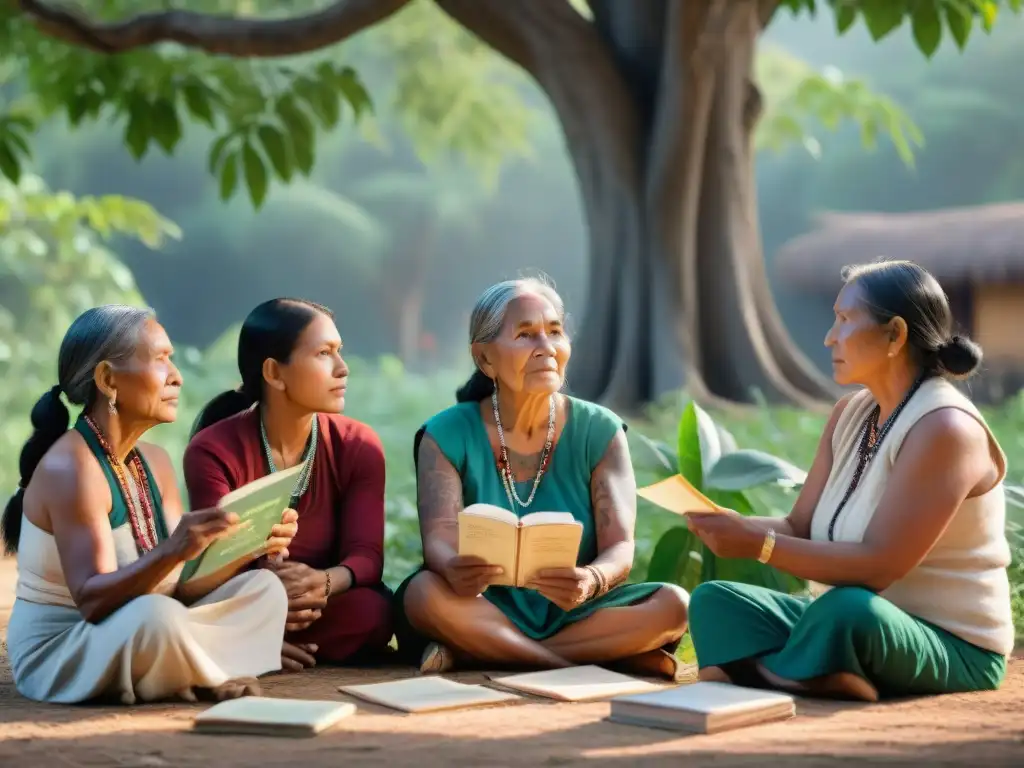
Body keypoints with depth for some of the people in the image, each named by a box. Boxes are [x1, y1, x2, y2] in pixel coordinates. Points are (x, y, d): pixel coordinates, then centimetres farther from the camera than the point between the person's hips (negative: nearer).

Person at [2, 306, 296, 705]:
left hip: (135, 639, 8)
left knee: (263, 588, -2)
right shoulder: (68, 467, -20)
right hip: (59, 655, -8)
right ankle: (219, 677, -9)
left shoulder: (154, 462, 7)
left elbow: (179, 582, 4)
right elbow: (92, 601, -28)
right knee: (155, 614, -37)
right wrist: (172, 552, -43)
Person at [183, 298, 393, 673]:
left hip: (326, 610, 3)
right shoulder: (213, 451, -10)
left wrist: (322, 583, -37)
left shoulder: (359, 446, -2)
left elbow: (367, 555, -12)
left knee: (371, 611, -33)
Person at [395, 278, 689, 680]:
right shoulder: (447, 435, -3)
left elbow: (619, 551, -11)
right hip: (487, 610, -2)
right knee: (424, 594, -33)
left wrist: (592, 581, -36)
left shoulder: (599, 431, -1)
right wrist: (454, 569, -43)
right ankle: (603, 663, -27)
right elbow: (439, 541, -17)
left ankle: (475, 653, -24)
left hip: (578, 614, 2)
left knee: (672, 604, -26)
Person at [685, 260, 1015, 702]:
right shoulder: (851, 413, 9)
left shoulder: (944, 429, -19)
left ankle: (745, 683, -18)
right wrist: (736, 527, -14)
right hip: (852, 627, 9)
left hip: (952, 649, -9)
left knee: (848, 609, -38)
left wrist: (758, 544, -28)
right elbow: (800, 528, 7)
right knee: (716, 600, -6)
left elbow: (877, 566, -25)